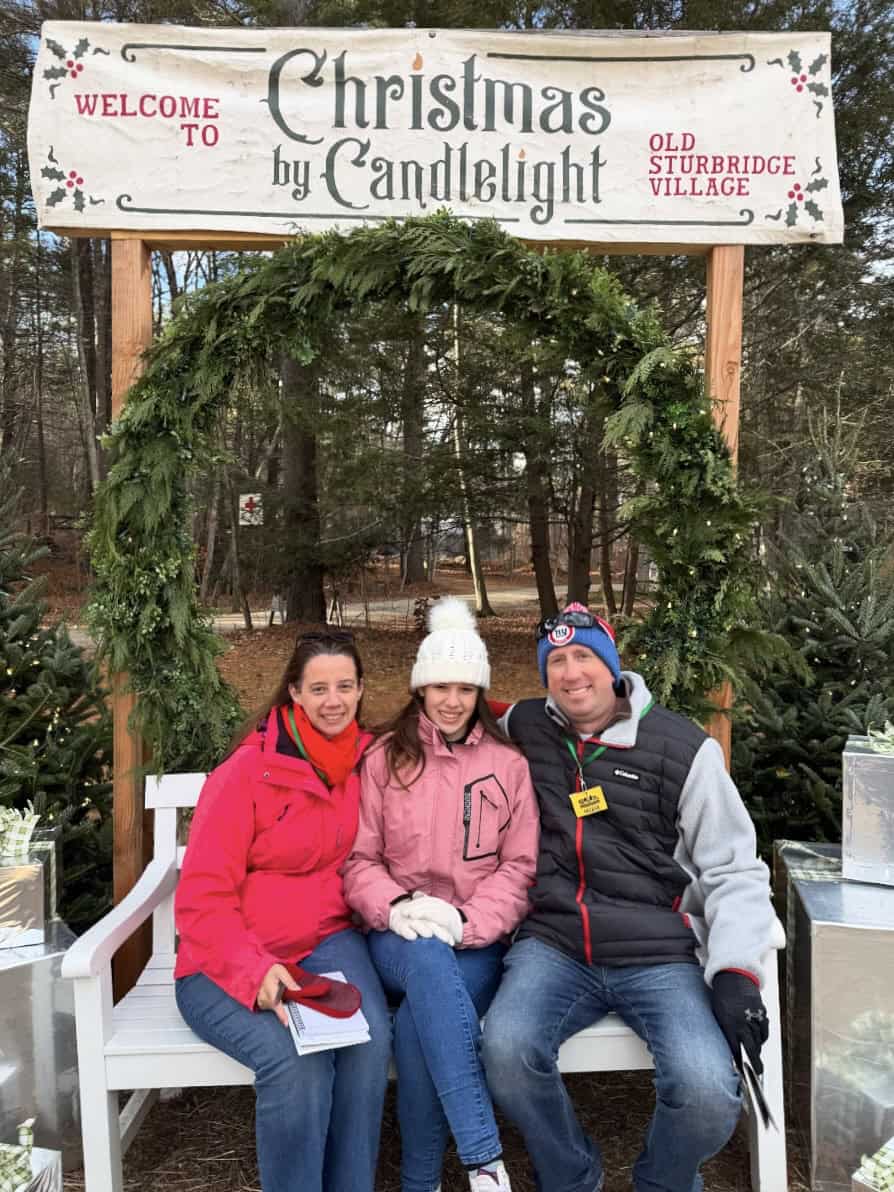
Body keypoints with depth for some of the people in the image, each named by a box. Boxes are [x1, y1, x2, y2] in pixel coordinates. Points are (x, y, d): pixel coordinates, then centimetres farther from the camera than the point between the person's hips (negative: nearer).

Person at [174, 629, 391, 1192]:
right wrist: (255, 972, -26)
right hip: (228, 964, -3)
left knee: (371, 1038, -25)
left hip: (327, 942, 3)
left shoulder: (369, 760, 0)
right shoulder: (246, 772, -13)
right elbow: (202, 900, -12)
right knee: (297, 1060, -29)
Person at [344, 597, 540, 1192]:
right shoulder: (383, 759, 5)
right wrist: (396, 906, -17)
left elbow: (521, 867, 1)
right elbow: (359, 860, 4)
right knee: (429, 958, -36)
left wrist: (467, 919, -16)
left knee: (417, 1025, -31)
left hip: (478, 942, 0)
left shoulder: (509, 764, 5)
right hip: (399, 939, 0)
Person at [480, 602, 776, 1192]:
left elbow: (735, 870, 0)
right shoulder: (523, 728, 6)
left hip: (659, 955, -1)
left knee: (708, 1091, -24)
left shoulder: (683, 747, -2)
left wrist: (736, 972, -11)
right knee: (505, 1049, -26)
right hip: (553, 947, 2)